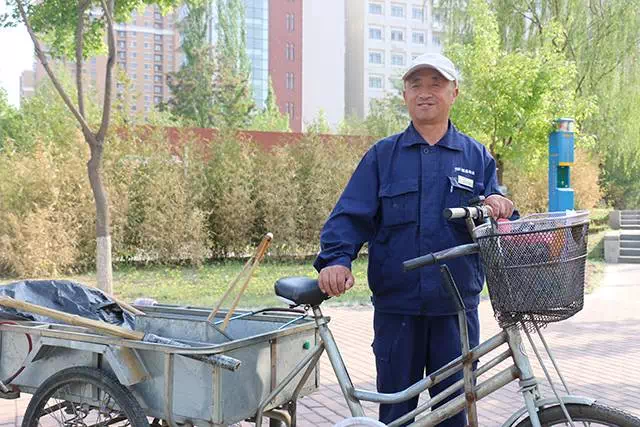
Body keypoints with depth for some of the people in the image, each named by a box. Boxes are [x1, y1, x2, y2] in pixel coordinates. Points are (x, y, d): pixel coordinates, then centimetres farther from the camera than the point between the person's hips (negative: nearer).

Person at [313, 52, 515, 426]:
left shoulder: (477, 157, 10)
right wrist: (336, 258, -20)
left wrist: (496, 205, -15)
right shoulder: (382, 156, 7)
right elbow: (351, 214, -2)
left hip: (456, 309, 1)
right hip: (396, 308, 0)